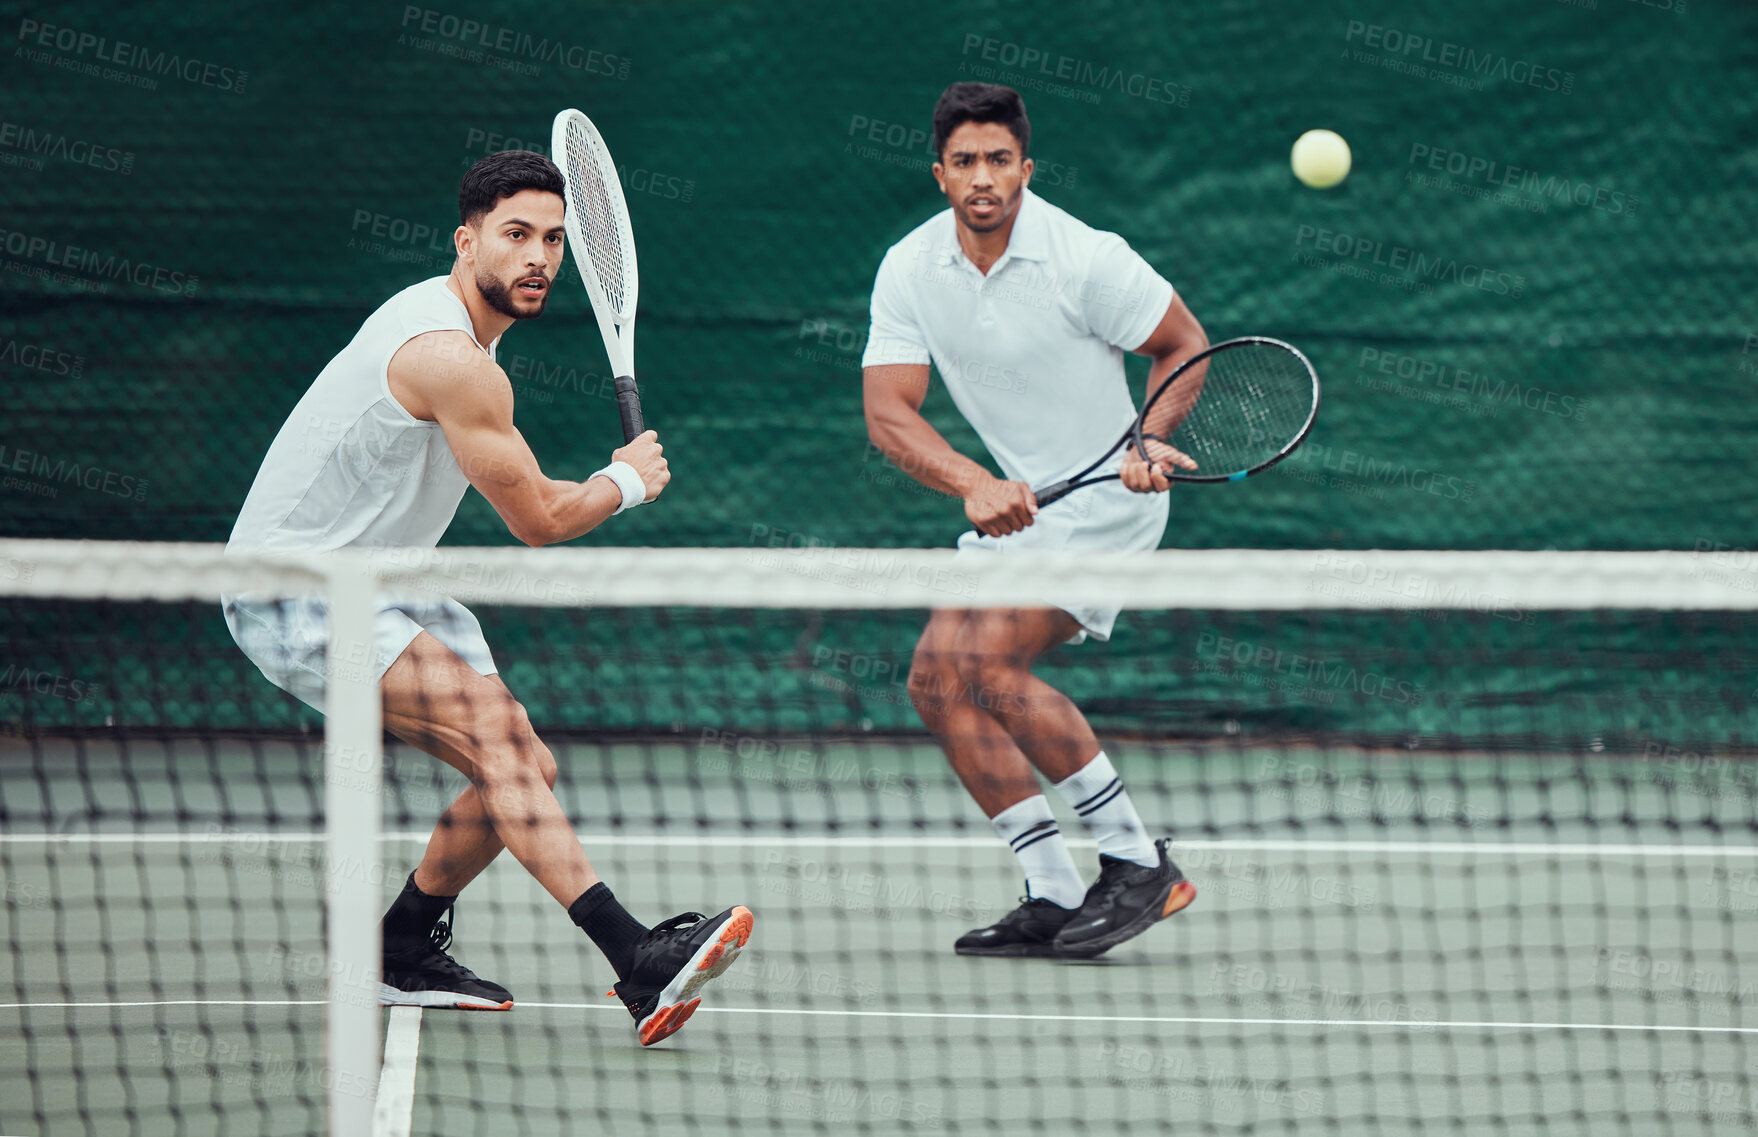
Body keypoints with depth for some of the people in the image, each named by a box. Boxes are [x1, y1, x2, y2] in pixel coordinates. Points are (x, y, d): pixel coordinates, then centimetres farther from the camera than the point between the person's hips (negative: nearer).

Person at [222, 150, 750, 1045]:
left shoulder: (457, 330, 11)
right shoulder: (450, 359, -23)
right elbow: (537, 520, -15)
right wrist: (628, 482, 3)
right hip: (292, 593, -10)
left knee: (523, 769, 3)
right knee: (492, 719, -27)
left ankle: (403, 956, 23)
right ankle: (638, 963, -39)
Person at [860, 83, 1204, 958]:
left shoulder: (1085, 258, -18)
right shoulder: (909, 270, -5)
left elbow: (1184, 344, -5)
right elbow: (888, 413, -11)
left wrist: (1153, 438, -23)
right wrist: (975, 486, -28)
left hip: (1106, 498, -7)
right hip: (1015, 505, 7)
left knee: (989, 662, -22)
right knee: (935, 678, -3)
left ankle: (1138, 864, -16)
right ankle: (1053, 899, 1)